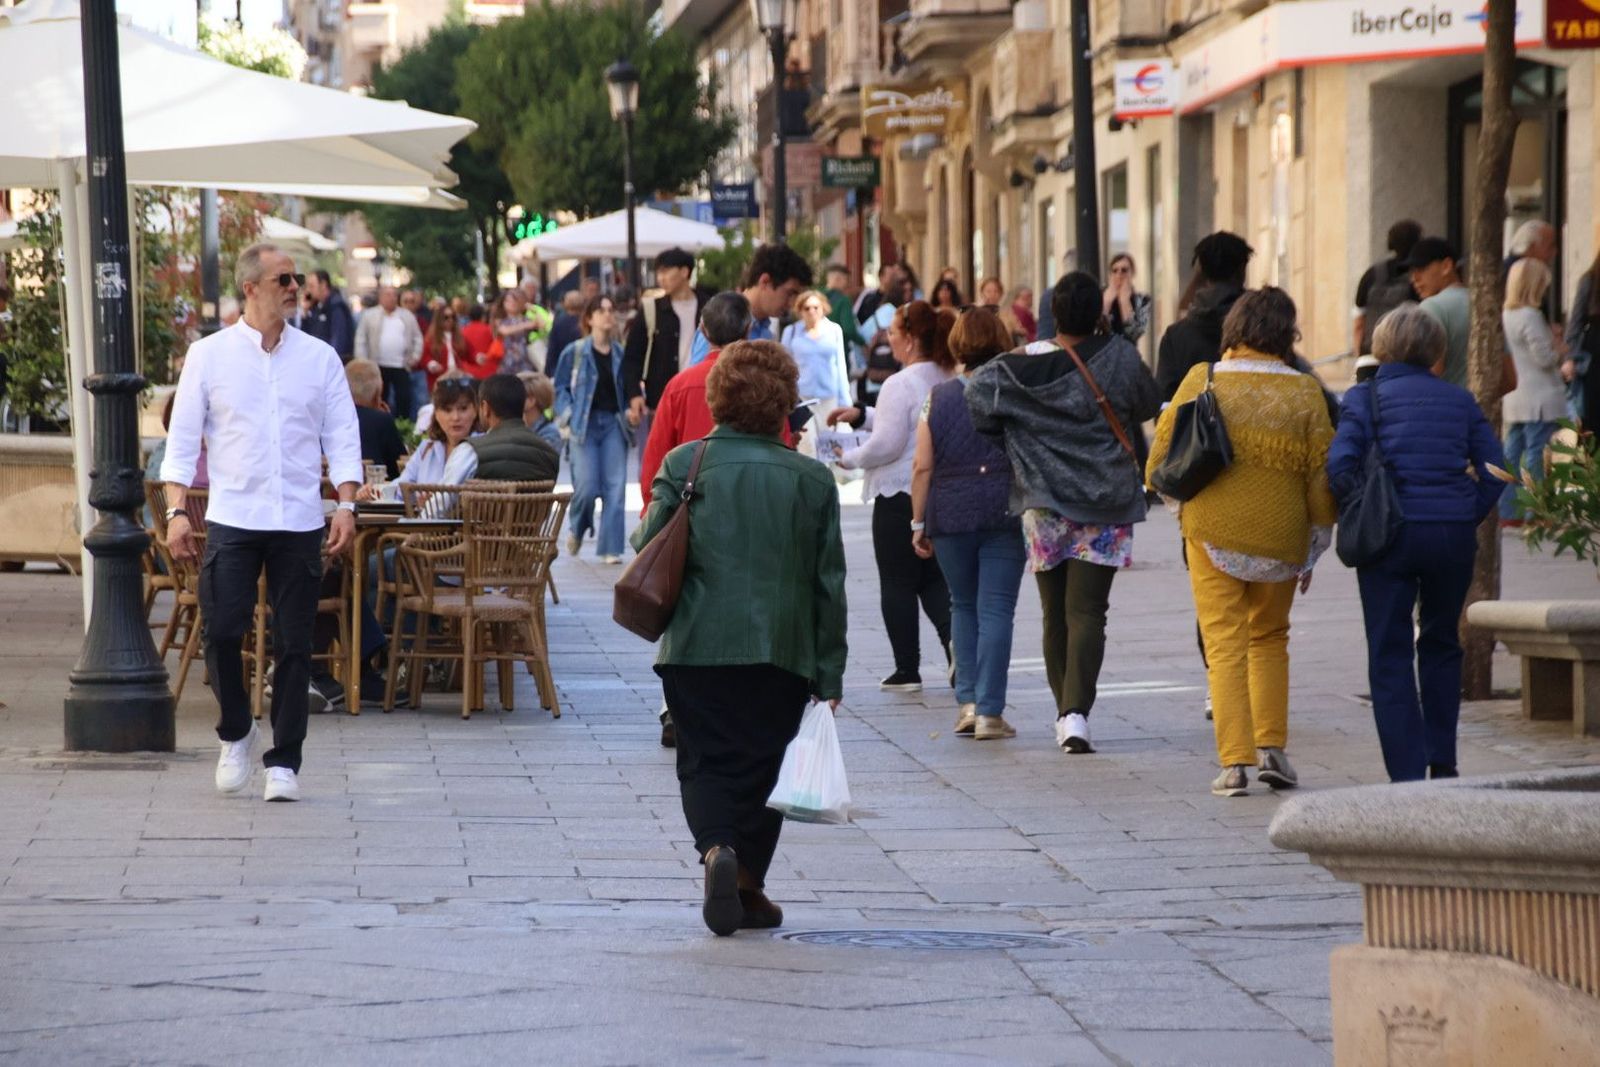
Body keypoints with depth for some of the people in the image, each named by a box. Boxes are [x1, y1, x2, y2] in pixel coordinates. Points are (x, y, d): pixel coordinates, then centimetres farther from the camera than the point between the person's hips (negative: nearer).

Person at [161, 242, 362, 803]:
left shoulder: (319, 358, 7)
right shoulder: (209, 355, 4)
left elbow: (343, 437, 7)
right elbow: (183, 438, 4)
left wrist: (346, 505, -5)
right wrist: (176, 510, -5)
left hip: (299, 521, 1)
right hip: (232, 518, -1)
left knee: (294, 645, 1)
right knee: (221, 629, -11)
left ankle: (283, 762, 9)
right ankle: (236, 734, 14)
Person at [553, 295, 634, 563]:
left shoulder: (621, 354, 7)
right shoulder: (575, 352, 1)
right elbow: (560, 388, 5)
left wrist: (630, 412, -1)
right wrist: (569, 416, -8)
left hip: (614, 424, 2)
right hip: (585, 425, -2)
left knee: (616, 487, -5)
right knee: (587, 486, -11)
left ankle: (610, 549, 1)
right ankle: (576, 529, 20)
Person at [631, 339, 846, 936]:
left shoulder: (683, 465, -3)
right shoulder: (812, 479, 1)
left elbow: (648, 554, -3)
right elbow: (829, 584, 3)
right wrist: (829, 674, 9)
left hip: (697, 646, -1)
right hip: (781, 652, 1)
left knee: (706, 761, 6)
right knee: (760, 765, 12)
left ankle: (716, 847, -20)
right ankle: (748, 886, 13)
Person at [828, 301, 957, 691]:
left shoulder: (900, 384, -18)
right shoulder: (949, 381, 7)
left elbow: (887, 445, -19)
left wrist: (850, 458, -2)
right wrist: (863, 415, 20)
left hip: (900, 494, -7)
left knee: (897, 584, 4)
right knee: (933, 578, 15)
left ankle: (907, 669, 8)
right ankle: (955, 637, -6)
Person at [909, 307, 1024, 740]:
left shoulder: (938, 399, 2)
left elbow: (922, 467, 0)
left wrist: (918, 522, 7)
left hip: (950, 515, 1)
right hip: (1005, 515, -1)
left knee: (963, 606, 17)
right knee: (995, 610, 0)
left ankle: (968, 699, 8)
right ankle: (989, 711, -5)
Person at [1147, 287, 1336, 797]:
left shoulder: (1201, 380, -4)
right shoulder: (1303, 392, -3)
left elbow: (1161, 457, 3)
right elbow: (1321, 474, 1)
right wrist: (1314, 549, 11)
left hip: (1211, 529, -1)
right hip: (1280, 534, 1)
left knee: (1225, 645, 2)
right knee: (1270, 638, 20)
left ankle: (1235, 761, -5)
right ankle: (1272, 748, 13)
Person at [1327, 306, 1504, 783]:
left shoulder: (1364, 398, -1)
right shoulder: (1459, 400, 7)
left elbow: (1340, 464, -14)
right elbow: (1493, 467, 1)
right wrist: (1468, 517, 7)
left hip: (1390, 535, -3)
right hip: (1454, 537, 3)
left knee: (1390, 657, 3)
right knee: (1441, 646, 20)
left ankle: (1407, 773, -3)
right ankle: (1442, 763, 22)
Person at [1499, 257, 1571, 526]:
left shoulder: (1506, 315, 11)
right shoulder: (1531, 317, -17)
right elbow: (1544, 357, -17)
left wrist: (1560, 369, 18)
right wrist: (1561, 351, 4)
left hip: (1514, 400, 9)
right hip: (1539, 400, -9)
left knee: (1511, 453, 11)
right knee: (1537, 455, -4)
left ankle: (1507, 511, 13)